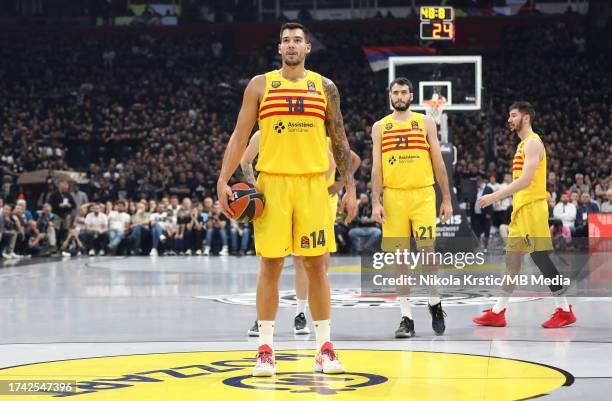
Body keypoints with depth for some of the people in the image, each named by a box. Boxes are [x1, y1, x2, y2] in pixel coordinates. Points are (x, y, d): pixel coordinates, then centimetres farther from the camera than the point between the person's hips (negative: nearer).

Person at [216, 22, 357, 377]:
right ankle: (266, 349, 5)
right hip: (272, 183, -1)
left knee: (317, 265, 2)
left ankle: (325, 348, 9)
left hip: (313, 184, 1)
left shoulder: (325, 87, 9)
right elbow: (240, 137, 4)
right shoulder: (260, 85, 6)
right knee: (270, 265, -1)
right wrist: (223, 181, -5)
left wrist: (350, 187, 5)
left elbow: (339, 141, 11)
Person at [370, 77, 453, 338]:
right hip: (393, 196, 1)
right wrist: (376, 202, -4)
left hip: (423, 194, -1)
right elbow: (376, 168, 6)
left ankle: (434, 302, 13)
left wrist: (447, 199, 3)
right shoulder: (380, 127, 10)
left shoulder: (425, 123, 7)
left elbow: (438, 163, 7)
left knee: (427, 251, -10)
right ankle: (406, 317, 5)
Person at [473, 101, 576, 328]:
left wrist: (495, 196, -24)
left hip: (532, 206, -10)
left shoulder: (533, 143, -12)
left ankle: (565, 310, -2)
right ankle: (498, 313, 11)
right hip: (521, 207, 10)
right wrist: (499, 196, 20)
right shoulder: (524, 144, 19)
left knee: (540, 257, -8)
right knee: (512, 257, 9)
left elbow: (526, 180, -22)